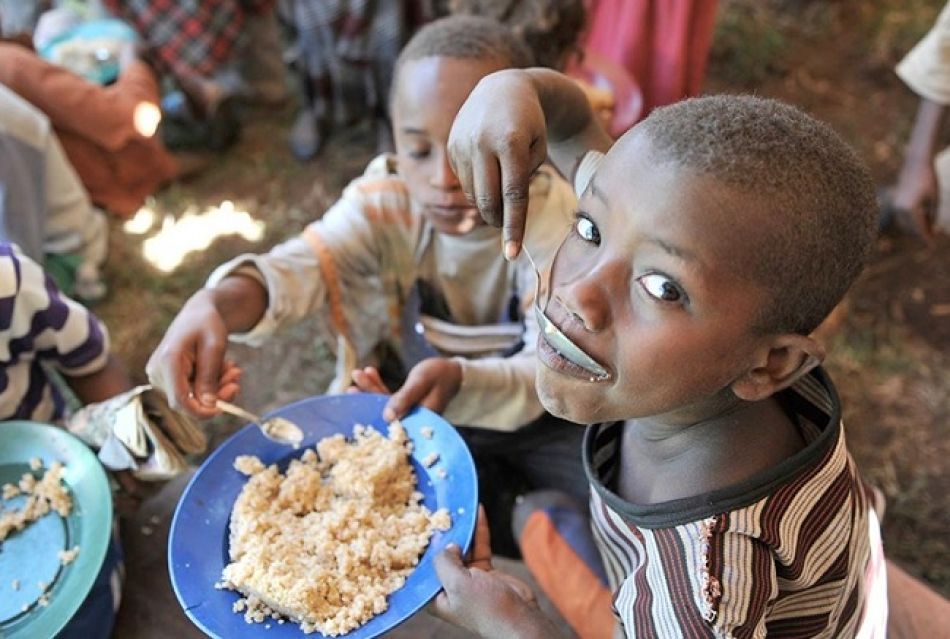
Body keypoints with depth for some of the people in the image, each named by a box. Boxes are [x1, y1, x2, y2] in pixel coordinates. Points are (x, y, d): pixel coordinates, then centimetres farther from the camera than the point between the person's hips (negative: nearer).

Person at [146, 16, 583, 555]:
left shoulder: (556, 222, -20)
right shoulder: (386, 200, -16)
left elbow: (551, 368, -25)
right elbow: (307, 262, -34)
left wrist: (463, 384, -45)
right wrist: (218, 303, -55)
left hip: (530, 413, -1)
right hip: (404, 398, 2)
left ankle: (504, 512, 9)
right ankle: (499, 502, 4)